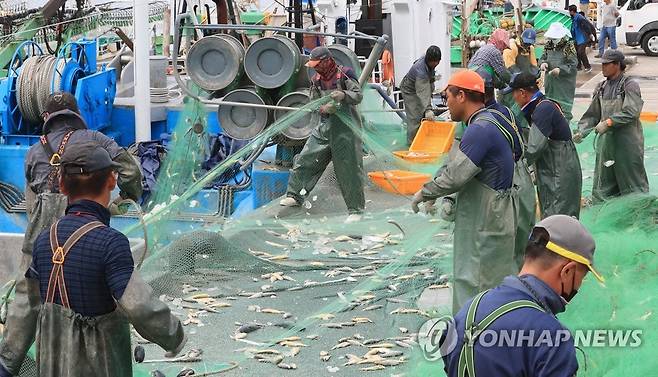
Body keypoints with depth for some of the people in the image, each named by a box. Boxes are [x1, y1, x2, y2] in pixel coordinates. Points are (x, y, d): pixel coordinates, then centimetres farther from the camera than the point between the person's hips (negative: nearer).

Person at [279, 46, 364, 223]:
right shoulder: (316, 80, 9)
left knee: (348, 169, -5)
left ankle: (356, 210, 3)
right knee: (305, 160, 7)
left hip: (346, 127, -6)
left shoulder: (345, 74, -8)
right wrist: (324, 108, -16)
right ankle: (295, 196, 24)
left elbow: (358, 95, -14)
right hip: (325, 126, 6)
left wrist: (343, 95, -34)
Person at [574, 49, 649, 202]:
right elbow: (592, 114, 13)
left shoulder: (630, 85, -9)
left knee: (632, 183, 2)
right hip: (606, 140, 6)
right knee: (603, 185, 11)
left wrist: (608, 122, -23)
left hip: (627, 142, -6)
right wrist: (582, 131, -1)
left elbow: (631, 112, -20)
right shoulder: (602, 88, 10)